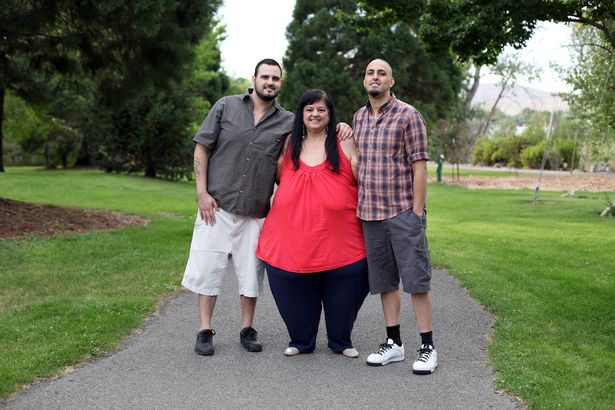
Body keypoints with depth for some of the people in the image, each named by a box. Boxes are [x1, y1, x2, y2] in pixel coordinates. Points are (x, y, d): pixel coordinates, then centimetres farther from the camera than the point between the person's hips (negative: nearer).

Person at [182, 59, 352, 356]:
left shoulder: (288, 121, 6)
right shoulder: (226, 107, 2)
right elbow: (202, 148, 2)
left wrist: (339, 128, -6)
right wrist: (202, 192, -6)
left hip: (256, 212, 2)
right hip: (217, 206, -1)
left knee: (251, 271, 7)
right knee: (208, 266, 1)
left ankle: (247, 330, 21)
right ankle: (205, 331, 11)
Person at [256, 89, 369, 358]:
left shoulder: (344, 143, 3)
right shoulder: (291, 143, 12)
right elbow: (277, 175, 24)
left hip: (338, 239, -2)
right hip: (292, 238, 2)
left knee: (342, 290, 5)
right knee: (295, 292, 7)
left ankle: (341, 341, 27)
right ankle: (300, 341, 28)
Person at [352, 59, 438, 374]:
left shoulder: (408, 115, -6)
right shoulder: (358, 117, 12)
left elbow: (419, 165, -9)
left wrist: (417, 211, -12)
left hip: (403, 211, -6)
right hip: (369, 213, 6)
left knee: (416, 279, -3)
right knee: (384, 279, 11)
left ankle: (427, 347, 5)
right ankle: (393, 342, 20)